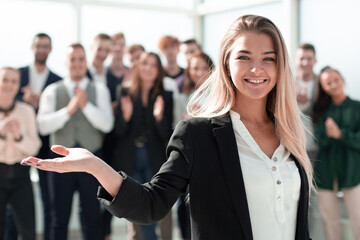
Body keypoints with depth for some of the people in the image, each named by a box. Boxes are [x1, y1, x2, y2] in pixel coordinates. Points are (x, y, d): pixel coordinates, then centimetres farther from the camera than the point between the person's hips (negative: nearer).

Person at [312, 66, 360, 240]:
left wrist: (340, 134, -17)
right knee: (329, 219, 7)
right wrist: (327, 134, -21)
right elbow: (320, 141, 0)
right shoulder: (322, 110, 8)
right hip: (326, 171, 2)